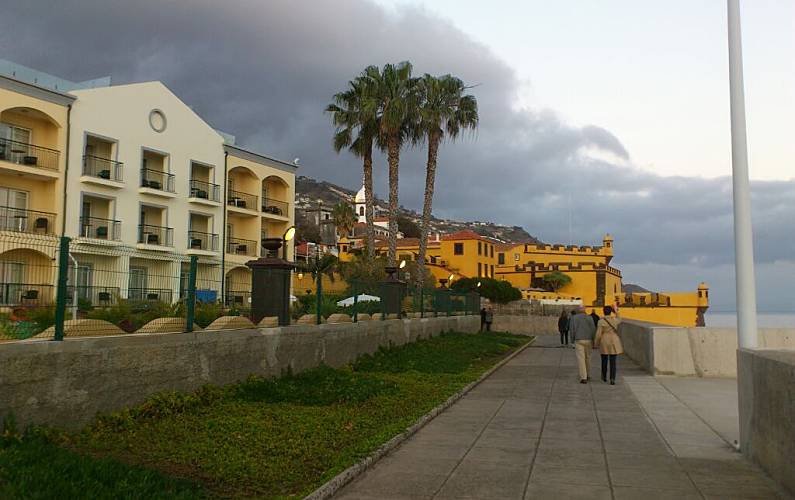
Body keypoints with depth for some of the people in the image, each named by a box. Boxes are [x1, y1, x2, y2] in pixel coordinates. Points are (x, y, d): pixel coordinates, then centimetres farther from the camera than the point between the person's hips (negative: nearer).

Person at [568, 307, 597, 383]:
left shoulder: (573, 318, 0)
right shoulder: (589, 318, 2)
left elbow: (572, 330, -3)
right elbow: (593, 330, -3)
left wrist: (573, 339, 8)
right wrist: (593, 341, 3)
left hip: (579, 340, -2)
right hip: (588, 341, 2)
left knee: (581, 359, -5)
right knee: (587, 357, 19)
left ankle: (583, 378, -13)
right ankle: (586, 375, 31)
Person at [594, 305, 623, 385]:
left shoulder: (601, 321, -11)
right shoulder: (615, 320, -3)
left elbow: (598, 334, -11)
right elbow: (620, 321, 23)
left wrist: (596, 343, -1)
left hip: (604, 343, -1)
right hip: (614, 342, 1)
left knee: (604, 360, 17)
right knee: (613, 362, 2)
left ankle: (604, 377, 31)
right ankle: (612, 379, -9)